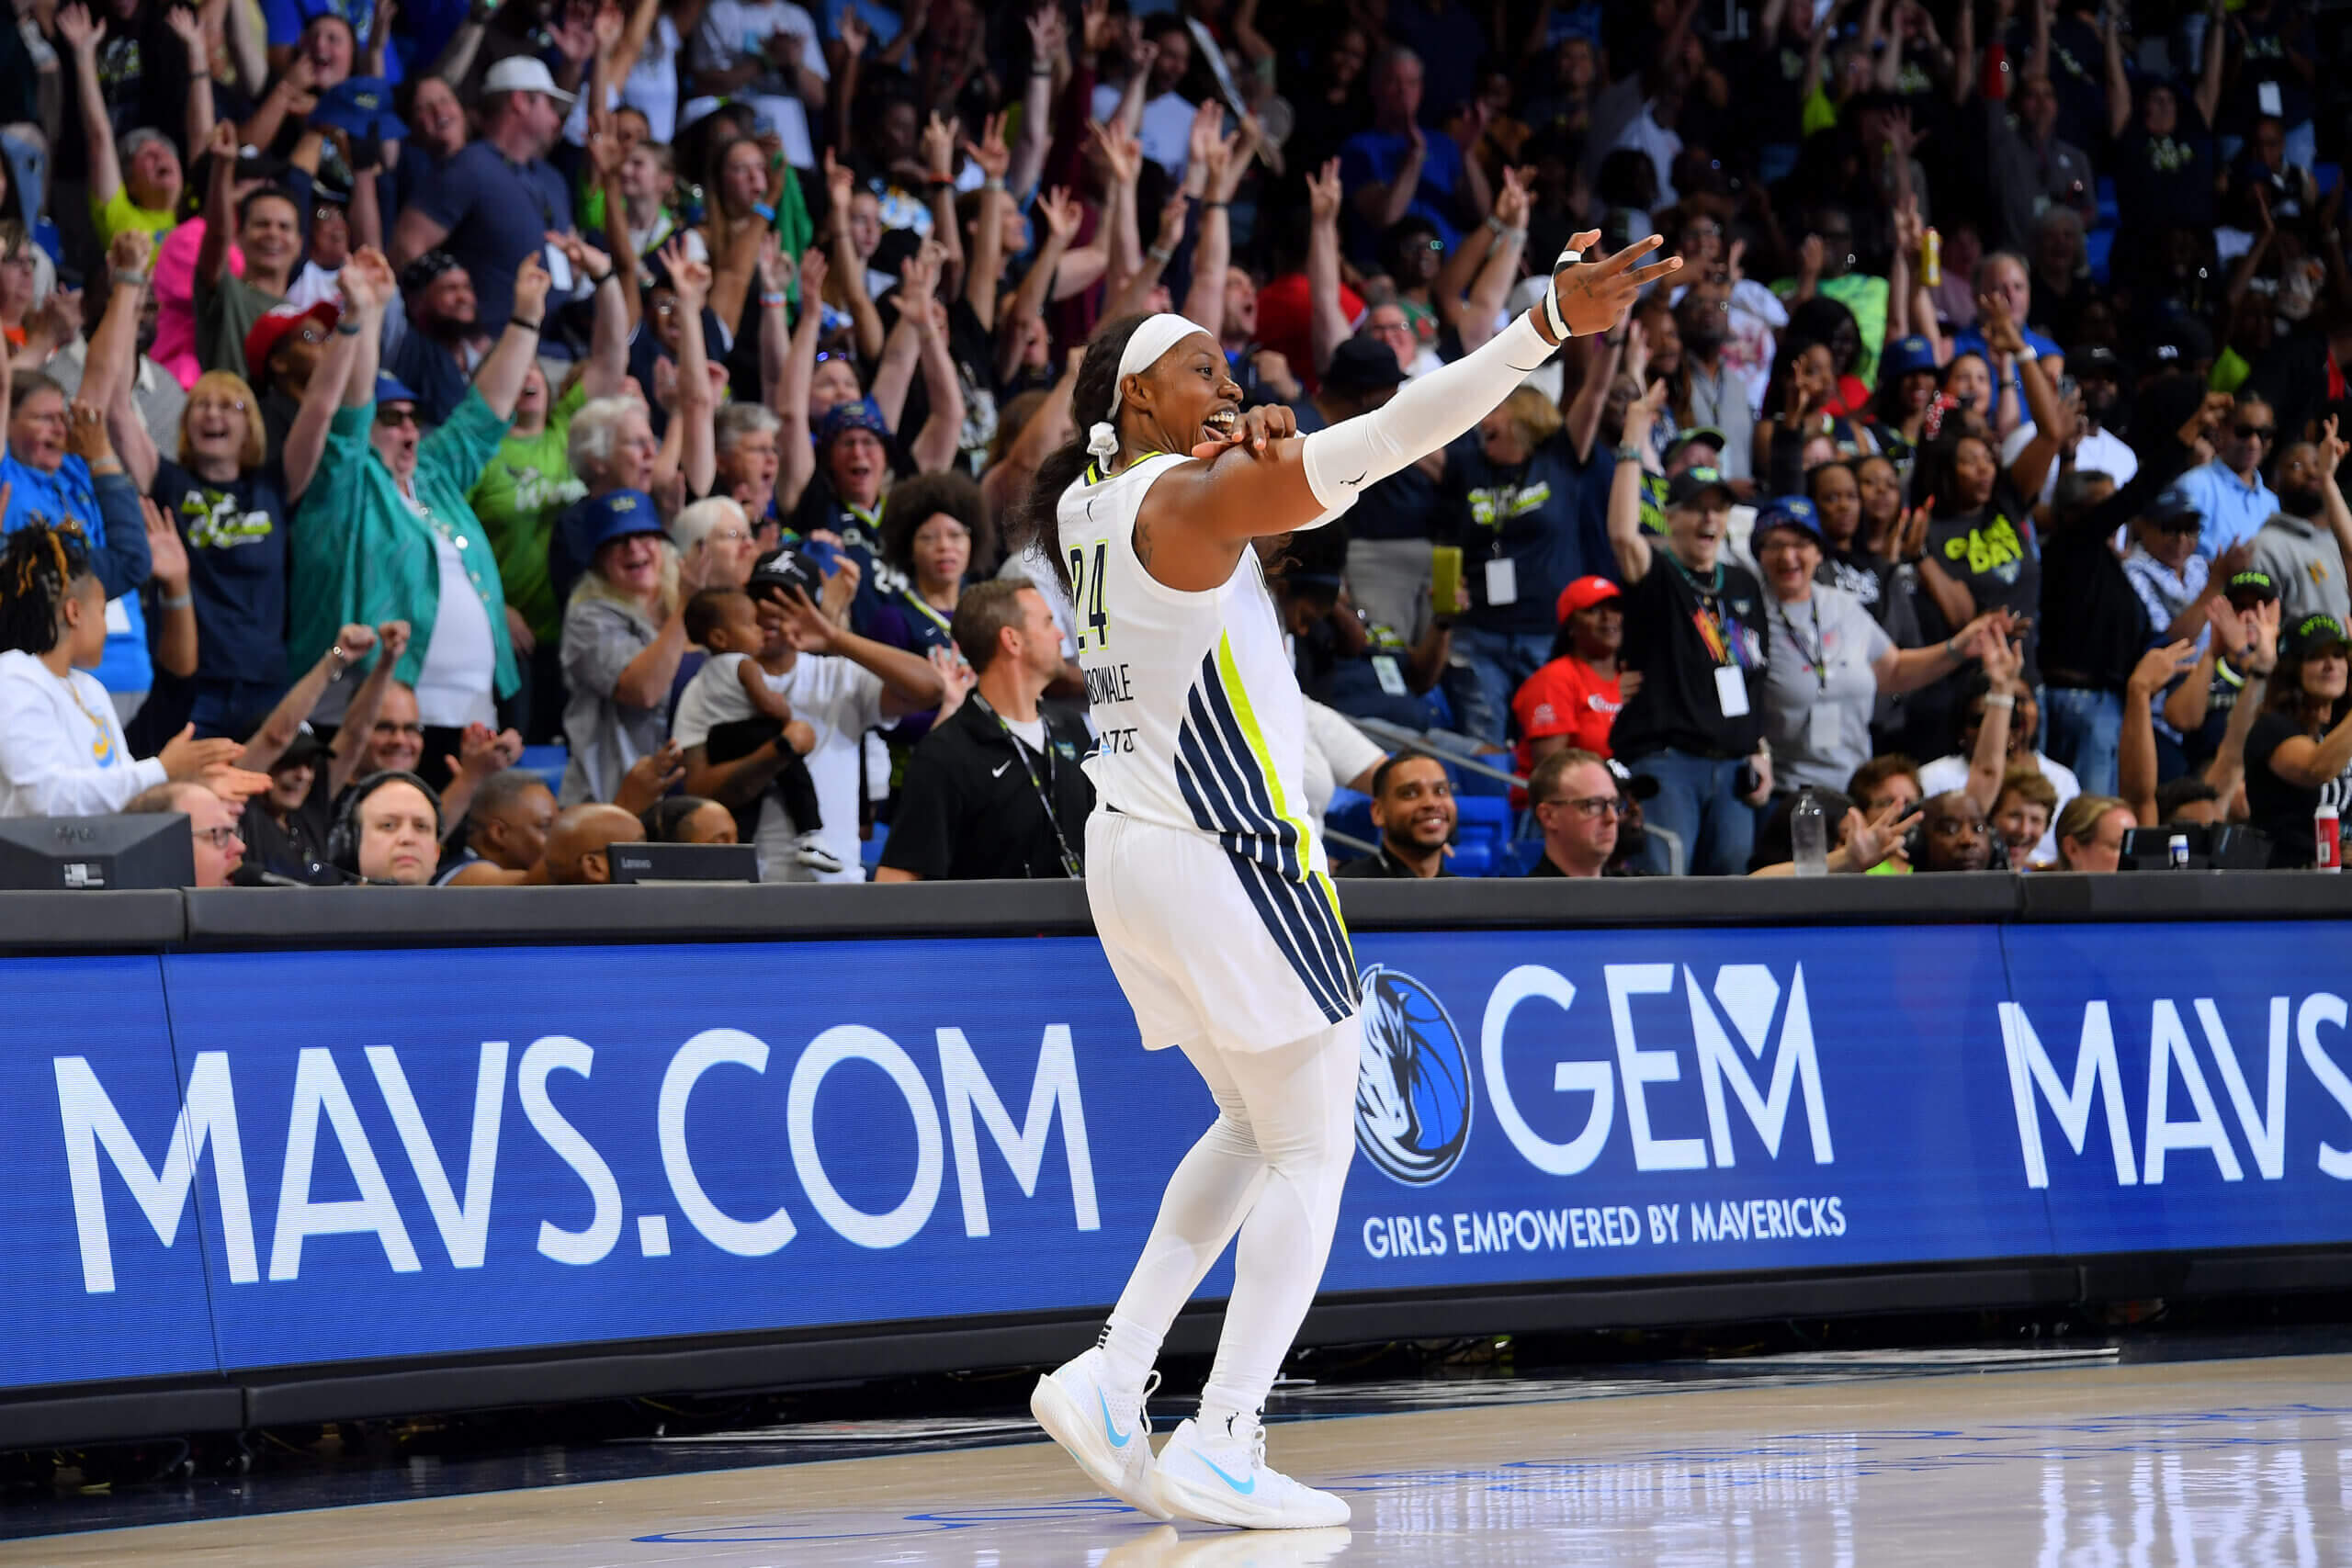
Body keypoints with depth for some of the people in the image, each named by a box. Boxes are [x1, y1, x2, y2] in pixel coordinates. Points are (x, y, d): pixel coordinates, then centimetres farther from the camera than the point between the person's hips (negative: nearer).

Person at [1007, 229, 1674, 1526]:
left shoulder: (1095, 505, 8)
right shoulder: (1185, 503, -16)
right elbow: (1378, 444, -25)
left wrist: (1241, 442, 1)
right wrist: (1545, 327, -30)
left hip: (1131, 848, 9)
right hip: (1226, 854, -9)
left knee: (1256, 1130, 22)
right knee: (1311, 1150, -1)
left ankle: (1111, 1376, 16)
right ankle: (1217, 1449, -5)